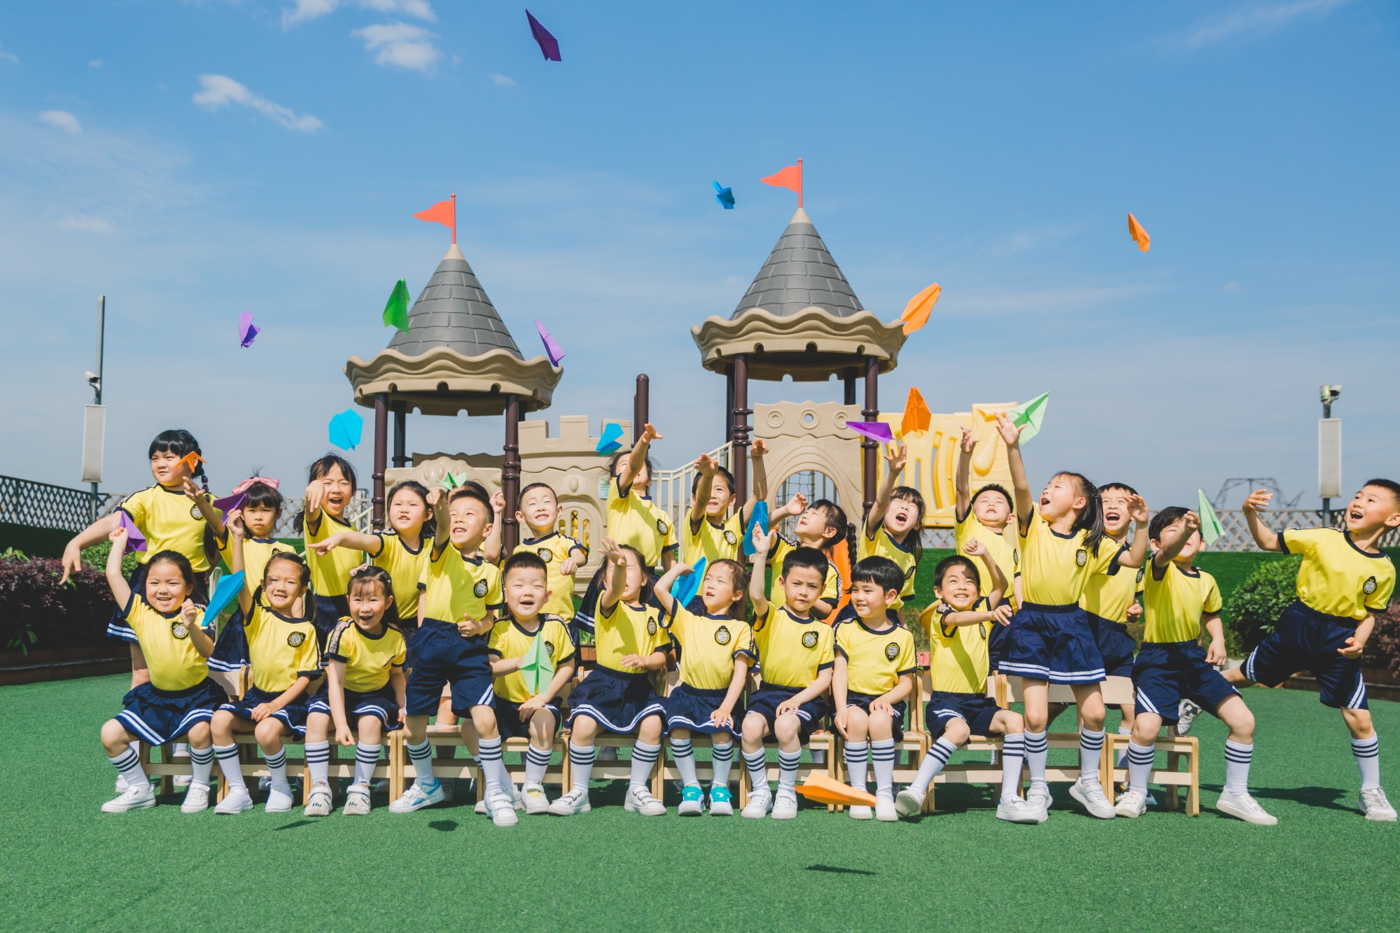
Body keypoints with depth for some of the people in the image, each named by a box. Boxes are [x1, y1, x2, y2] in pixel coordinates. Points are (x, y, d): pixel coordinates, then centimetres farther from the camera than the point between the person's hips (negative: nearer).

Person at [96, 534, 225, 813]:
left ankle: (200, 786, -5)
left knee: (199, 730, -32)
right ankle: (140, 790, 10)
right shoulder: (140, 613, -2)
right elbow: (113, 575, -5)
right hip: (154, 696, 4)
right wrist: (119, 541, 6)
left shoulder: (196, 614, -11)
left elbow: (207, 651, -29)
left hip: (195, 695, -4)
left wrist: (191, 627, -47)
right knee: (111, 734, -8)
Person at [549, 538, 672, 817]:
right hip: (602, 683, -2)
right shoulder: (608, 605, -1)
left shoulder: (654, 614, 10)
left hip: (638, 686, 2)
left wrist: (645, 660, -14)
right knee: (583, 725, -25)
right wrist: (617, 564, -49)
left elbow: (661, 657, 10)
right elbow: (615, 590, -27)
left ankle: (637, 789, -1)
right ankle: (579, 792, -3)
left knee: (652, 724, -24)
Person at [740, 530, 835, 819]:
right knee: (751, 726, -30)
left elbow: (824, 678, 4)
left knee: (786, 725, -33)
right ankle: (761, 792, -8)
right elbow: (756, 595, -19)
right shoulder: (771, 617, 5)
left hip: (806, 697, -1)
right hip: (768, 692, 1)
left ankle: (787, 792, -10)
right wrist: (761, 555, -28)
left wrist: (797, 700, -13)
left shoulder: (823, 630, 8)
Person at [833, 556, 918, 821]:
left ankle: (885, 792, -22)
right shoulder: (846, 629, 6)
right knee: (857, 719, -33)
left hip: (886, 702, 0)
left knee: (879, 720, -34)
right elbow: (839, 671, 0)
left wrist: (887, 699, -14)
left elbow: (906, 682, 7)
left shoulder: (902, 636, 5)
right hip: (852, 698, 0)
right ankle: (857, 790, -21)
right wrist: (841, 708, -15)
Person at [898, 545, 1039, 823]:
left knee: (1014, 720, -21)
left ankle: (1009, 800, -20)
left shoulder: (982, 611, 17)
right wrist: (992, 614, -45)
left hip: (978, 703, 6)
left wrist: (985, 555, -4)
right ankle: (916, 791, -34)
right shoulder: (940, 614, -3)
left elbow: (1001, 585, 10)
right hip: (944, 701, -6)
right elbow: (958, 619, -25)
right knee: (958, 729, -36)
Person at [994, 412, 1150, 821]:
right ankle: (1038, 789, 13)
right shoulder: (1034, 525, -3)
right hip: (1032, 624, -2)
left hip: (1072, 625, 2)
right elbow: (1021, 486, -18)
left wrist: (1141, 525, -11)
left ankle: (1088, 783, 27)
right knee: (1035, 715, -6)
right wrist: (1013, 447, -32)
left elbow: (1134, 560, 2)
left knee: (1094, 712, 4)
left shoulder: (1089, 542, 3)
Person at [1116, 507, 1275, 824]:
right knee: (1146, 726, -24)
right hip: (1158, 658, -6)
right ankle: (1136, 793, 3)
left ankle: (1235, 794, 18)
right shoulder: (1160, 570, -10)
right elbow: (1168, 553, -35)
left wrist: (1218, 639, 7)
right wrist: (1183, 528, -56)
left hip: (1195, 658, 6)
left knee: (1243, 720, -3)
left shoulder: (1207, 581, 8)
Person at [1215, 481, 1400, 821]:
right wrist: (1251, 514, -21)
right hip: (1297, 626, 0)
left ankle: (1371, 792, 16)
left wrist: (1359, 640, -14)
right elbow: (1269, 542, -5)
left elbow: (1370, 612, 5)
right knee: (1243, 675, 14)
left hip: (1340, 641, 0)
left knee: (1359, 718, -3)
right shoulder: (1323, 540, -8)